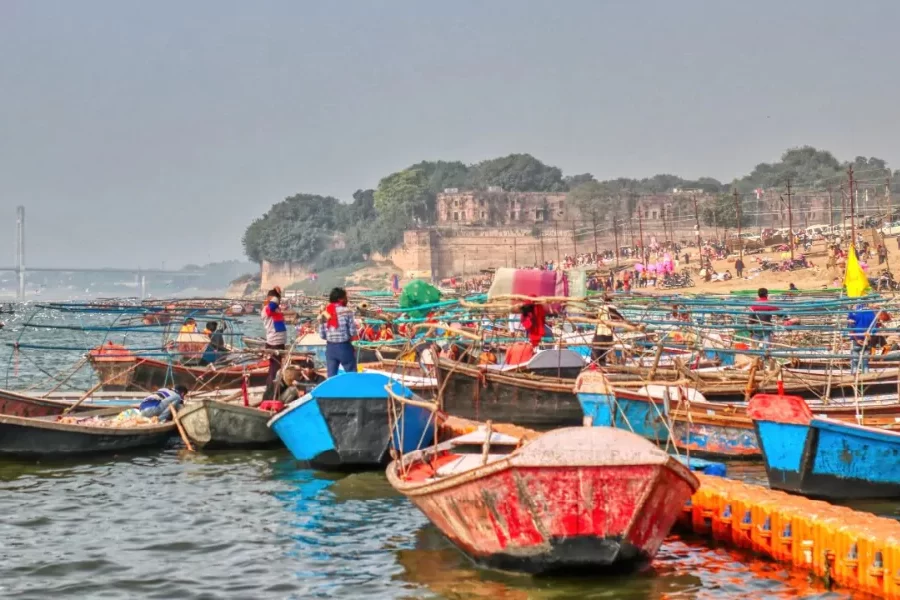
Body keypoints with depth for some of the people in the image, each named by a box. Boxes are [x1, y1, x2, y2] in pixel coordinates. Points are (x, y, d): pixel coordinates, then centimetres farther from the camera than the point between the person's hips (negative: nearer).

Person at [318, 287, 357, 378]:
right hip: (344, 347, -4)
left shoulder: (324, 314, 3)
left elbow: (322, 335, 4)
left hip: (330, 348, 4)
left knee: (331, 377, 8)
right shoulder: (346, 311, -10)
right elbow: (352, 331, -10)